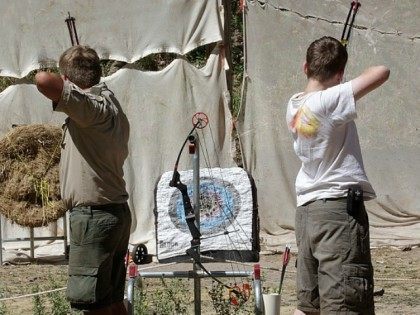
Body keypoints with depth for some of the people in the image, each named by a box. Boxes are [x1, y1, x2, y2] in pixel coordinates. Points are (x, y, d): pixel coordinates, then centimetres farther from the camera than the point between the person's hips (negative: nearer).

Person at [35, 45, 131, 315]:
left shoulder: (93, 105, -17)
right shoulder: (112, 106, 13)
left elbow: (44, 80, -34)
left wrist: (57, 80, -10)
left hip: (93, 216, -10)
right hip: (117, 213, 10)